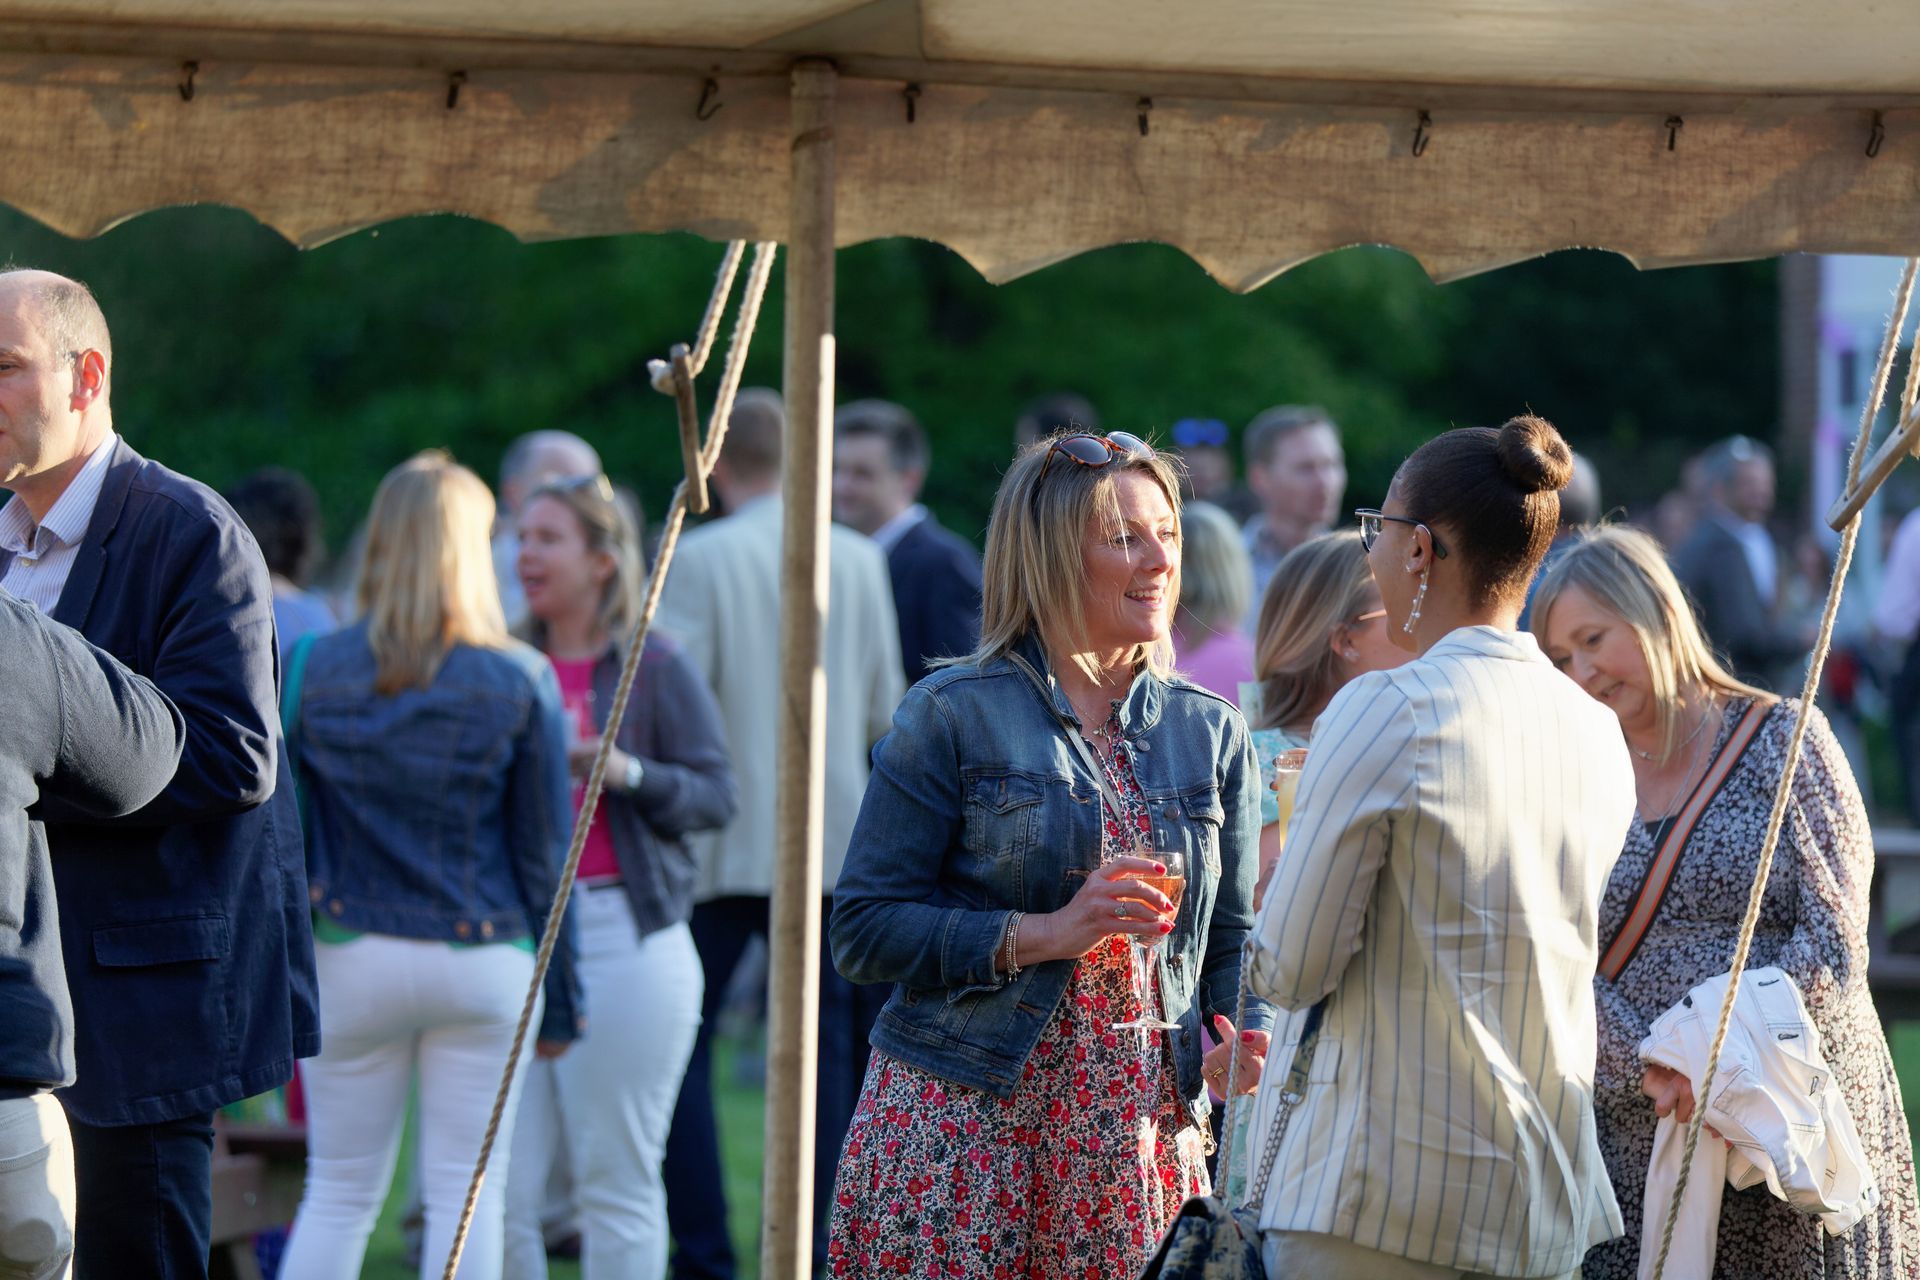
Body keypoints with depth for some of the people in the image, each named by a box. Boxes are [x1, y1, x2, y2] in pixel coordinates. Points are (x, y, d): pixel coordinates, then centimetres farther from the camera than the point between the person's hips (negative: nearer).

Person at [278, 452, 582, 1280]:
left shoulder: (315, 671, -2)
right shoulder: (519, 682, -4)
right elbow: (543, 853, -1)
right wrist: (560, 1001, 7)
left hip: (350, 957, 1)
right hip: (482, 959, -1)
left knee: (339, 1191, 10)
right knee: (467, 1194, 4)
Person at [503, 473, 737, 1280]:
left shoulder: (655, 669, 0)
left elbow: (718, 796, -5)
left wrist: (627, 772, -19)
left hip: (622, 935, -4)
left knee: (616, 1182, -3)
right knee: (497, 1190, -1)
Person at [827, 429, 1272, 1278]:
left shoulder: (1209, 732, 12)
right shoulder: (953, 716, -2)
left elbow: (1230, 938, 16)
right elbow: (863, 930, -6)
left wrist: (1247, 1042, -5)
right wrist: (1041, 936, -16)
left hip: (1143, 1140, 4)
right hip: (962, 1133, -4)